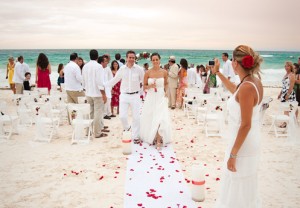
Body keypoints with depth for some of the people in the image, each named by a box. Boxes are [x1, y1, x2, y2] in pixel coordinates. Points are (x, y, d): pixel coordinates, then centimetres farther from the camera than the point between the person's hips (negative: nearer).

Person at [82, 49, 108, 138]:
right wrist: (104, 95, -13)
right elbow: (100, 82, -18)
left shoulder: (85, 66, 5)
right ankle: (97, 133, 4)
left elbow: (83, 81, 11)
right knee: (98, 113, 0)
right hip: (97, 93, -7)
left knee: (92, 112, 16)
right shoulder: (98, 66, -14)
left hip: (88, 93, 7)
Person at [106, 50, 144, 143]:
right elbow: (114, 80, 12)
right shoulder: (122, 69, 1)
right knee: (122, 116, -5)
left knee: (136, 117, 1)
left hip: (135, 96, -1)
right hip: (124, 95, 1)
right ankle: (126, 128, 28)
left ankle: (135, 136, 17)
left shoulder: (139, 69, -4)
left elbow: (143, 81, 5)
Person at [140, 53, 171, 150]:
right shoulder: (148, 72, -2)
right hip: (151, 98, 1)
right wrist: (150, 86, -16)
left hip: (161, 98, -1)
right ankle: (150, 137, 28)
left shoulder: (164, 72, 0)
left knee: (160, 119, -11)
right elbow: (144, 87, 4)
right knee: (149, 119, 8)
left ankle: (158, 140, -3)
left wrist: (166, 92, 0)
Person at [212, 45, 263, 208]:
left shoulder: (246, 87, -25)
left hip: (243, 144, -9)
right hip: (251, 142, 9)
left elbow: (246, 125, -25)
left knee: (237, 190, 7)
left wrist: (233, 154, -19)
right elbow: (234, 89, 25)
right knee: (245, 187, 26)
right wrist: (218, 73, 31)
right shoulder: (255, 82, 2)